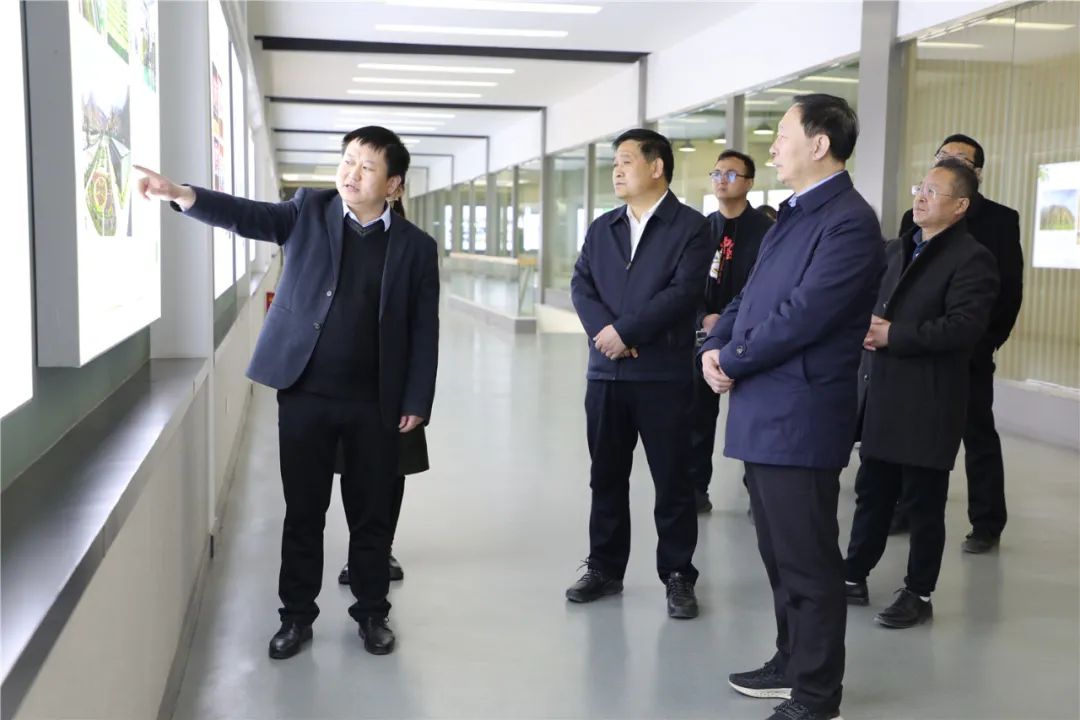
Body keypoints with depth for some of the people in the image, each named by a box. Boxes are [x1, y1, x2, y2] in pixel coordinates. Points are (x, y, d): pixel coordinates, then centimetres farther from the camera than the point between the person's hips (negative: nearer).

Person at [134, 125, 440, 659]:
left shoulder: (415, 246, 1)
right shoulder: (310, 212, 4)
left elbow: (424, 330, 1)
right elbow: (249, 216, -11)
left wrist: (416, 403, -3)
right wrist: (181, 195, -28)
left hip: (374, 402, 0)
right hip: (305, 393, 0)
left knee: (371, 514, 10)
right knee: (303, 512, 9)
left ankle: (372, 612, 27)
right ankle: (296, 615, 24)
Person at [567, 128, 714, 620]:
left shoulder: (690, 226, -3)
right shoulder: (602, 228, 14)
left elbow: (682, 292, -15)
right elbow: (581, 286, 5)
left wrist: (624, 331, -17)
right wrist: (603, 330, -14)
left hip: (663, 374, -5)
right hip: (606, 373, 5)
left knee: (672, 482, 4)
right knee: (606, 477, 12)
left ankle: (678, 576, 16)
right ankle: (605, 569, 25)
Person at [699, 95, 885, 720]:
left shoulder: (850, 222, -15)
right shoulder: (791, 216, 16)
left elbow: (803, 315, -22)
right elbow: (749, 297, 18)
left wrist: (732, 362, -12)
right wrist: (714, 346, 0)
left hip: (800, 415, -10)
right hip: (763, 411, 10)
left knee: (808, 562, 1)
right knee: (780, 554, 20)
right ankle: (792, 663, 34)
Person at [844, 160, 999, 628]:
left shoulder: (972, 259, -9)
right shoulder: (895, 249, 16)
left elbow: (964, 326, -21)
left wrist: (894, 336, -20)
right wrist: (866, 326, -6)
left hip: (928, 401, -7)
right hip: (881, 395, 7)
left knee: (925, 502, 5)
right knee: (871, 492, 15)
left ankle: (918, 594, 16)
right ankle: (854, 576, 26)